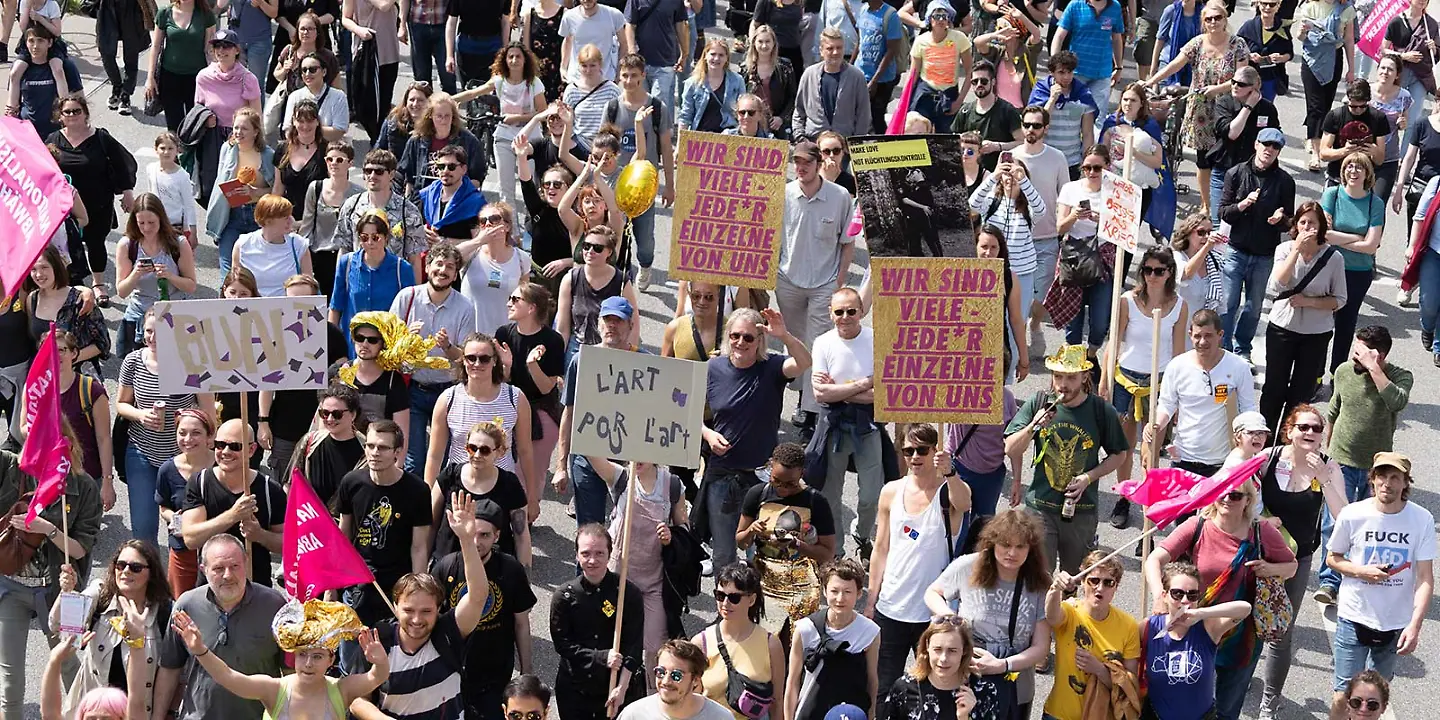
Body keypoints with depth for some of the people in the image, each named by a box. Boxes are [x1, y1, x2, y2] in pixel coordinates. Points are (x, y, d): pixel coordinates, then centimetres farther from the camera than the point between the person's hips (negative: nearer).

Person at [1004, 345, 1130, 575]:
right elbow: (1010, 450, -3)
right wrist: (1033, 427, -22)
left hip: (1082, 510, 0)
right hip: (1041, 507, 0)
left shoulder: (1102, 411, -5)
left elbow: (1119, 455, 7)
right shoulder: (1038, 404, -4)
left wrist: (1088, 477, -8)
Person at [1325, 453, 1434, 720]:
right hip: (1354, 617, -1)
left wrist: (1414, 625, -21)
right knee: (1344, 696, -2)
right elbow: (1332, 559, 4)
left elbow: (1425, 578, -11)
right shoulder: (1352, 515, -12)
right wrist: (1361, 571, -16)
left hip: (1396, 623, 1)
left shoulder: (1422, 520, -12)